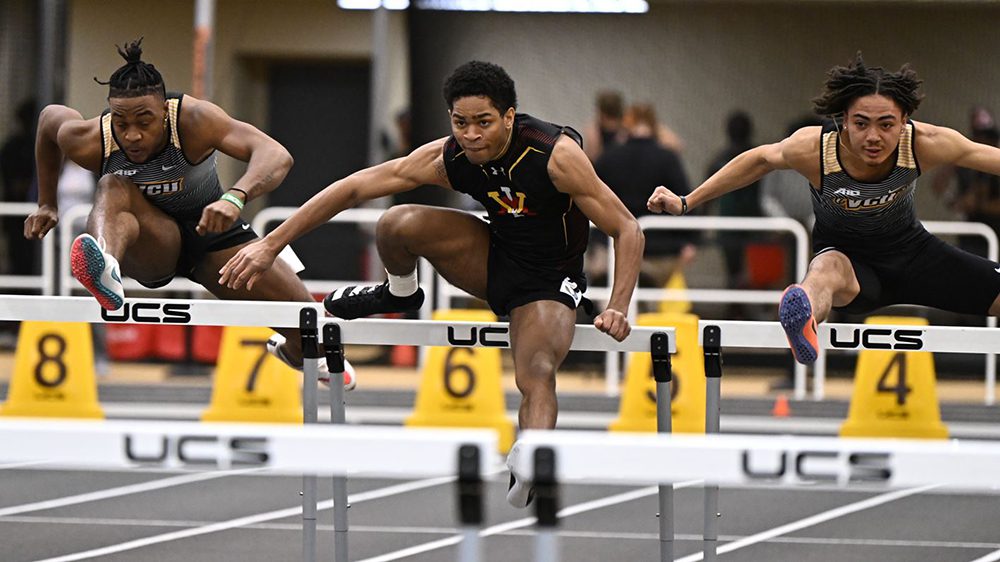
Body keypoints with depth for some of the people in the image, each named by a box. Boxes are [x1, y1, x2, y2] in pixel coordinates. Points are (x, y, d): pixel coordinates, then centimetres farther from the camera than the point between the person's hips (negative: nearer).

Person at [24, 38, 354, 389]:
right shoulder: (89, 141, -24)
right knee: (114, 188, -34)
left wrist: (235, 197, -64)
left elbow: (276, 156, -45)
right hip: (151, 246, 0)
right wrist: (46, 204, 10)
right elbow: (50, 117, 2)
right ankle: (106, 273, -67)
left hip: (212, 232, 1)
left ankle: (288, 349, 36)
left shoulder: (193, 120, -32)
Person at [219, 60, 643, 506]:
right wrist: (271, 245, -15)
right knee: (398, 225, -18)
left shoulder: (555, 155, -28)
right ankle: (400, 293, 12)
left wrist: (617, 309, -33)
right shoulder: (446, 158, -18)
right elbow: (353, 187, -13)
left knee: (537, 375, -32)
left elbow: (627, 230, -22)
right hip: (493, 259, 4)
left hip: (547, 282, -4)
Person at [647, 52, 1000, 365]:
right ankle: (803, 322, -78)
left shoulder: (925, 144, -24)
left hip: (910, 251, 4)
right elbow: (761, 160, -7)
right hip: (845, 253, -4)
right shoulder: (813, 149, -26)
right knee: (828, 268, -43)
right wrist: (686, 203, -3)